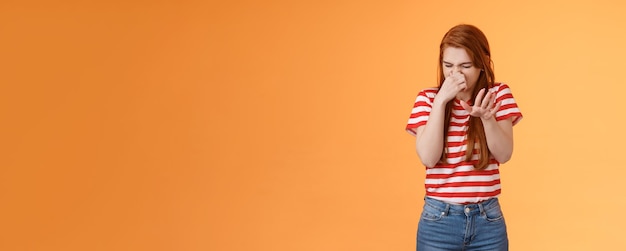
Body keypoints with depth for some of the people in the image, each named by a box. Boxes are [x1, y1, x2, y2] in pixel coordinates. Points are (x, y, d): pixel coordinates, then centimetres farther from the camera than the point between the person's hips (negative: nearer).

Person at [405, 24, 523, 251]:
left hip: (489, 220, 1)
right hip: (439, 220, -1)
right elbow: (428, 157, -15)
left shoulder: (498, 94, 1)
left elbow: (504, 154, -9)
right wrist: (441, 100, -17)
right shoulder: (428, 99, -2)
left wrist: (486, 117, -26)